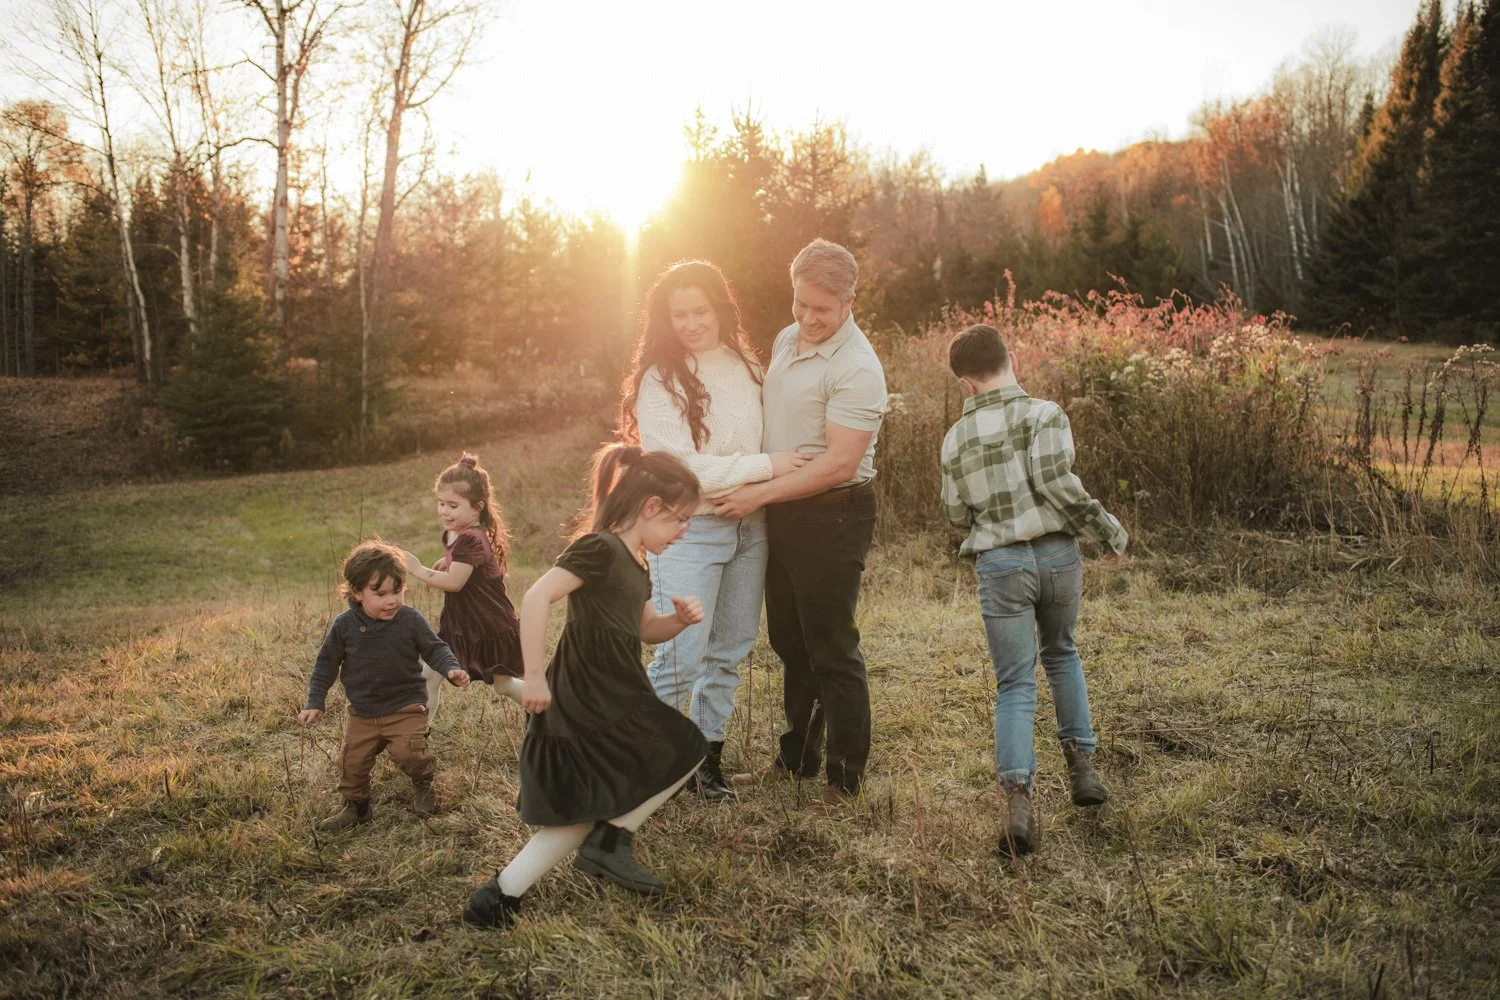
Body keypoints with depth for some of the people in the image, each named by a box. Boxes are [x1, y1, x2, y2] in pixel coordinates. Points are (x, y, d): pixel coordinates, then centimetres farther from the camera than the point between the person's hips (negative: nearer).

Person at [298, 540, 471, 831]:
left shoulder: (411, 620, -12)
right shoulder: (344, 625, -8)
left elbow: (434, 648, -4)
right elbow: (326, 663, 3)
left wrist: (451, 668, -24)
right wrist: (315, 703, 1)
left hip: (406, 706, -2)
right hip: (362, 712, 3)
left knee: (408, 751, -18)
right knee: (351, 760, 6)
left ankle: (424, 784, 15)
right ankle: (355, 805, 31)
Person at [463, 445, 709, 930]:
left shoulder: (635, 566, 13)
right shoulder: (599, 549, -17)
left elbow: (646, 629, 24)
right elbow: (537, 596, -26)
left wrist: (679, 619, 3)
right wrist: (535, 676, -26)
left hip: (614, 705, 9)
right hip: (579, 710, -9)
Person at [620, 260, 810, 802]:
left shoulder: (745, 365, 8)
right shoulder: (659, 381, -10)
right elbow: (681, 467, -17)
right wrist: (766, 465, -16)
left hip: (749, 526, 6)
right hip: (689, 529, -6)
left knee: (730, 650, 12)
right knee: (682, 657, -8)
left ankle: (706, 753, 26)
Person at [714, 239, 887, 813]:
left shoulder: (856, 368, -18)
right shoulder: (786, 340, 9)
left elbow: (840, 464, -23)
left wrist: (760, 494, -19)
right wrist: (762, 500, 13)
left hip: (832, 518, -9)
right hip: (782, 510, 9)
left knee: (832, 652, 0)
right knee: (790, 643, 18)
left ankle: (846, 779, 14)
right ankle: (796, 759, 34)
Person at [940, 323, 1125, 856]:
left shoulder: (956, 438, 5)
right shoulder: (1044, 413, -4)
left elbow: (957, 515, 9)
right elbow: (1055, 479, -17)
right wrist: (1106, 525, -5)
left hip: (1000, 565, 0)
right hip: (1057, 554, 0)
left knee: (1015, 685, 4)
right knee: (1061, 654, 25)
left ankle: (1017, 797, -14)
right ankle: (1081, 766, 25)